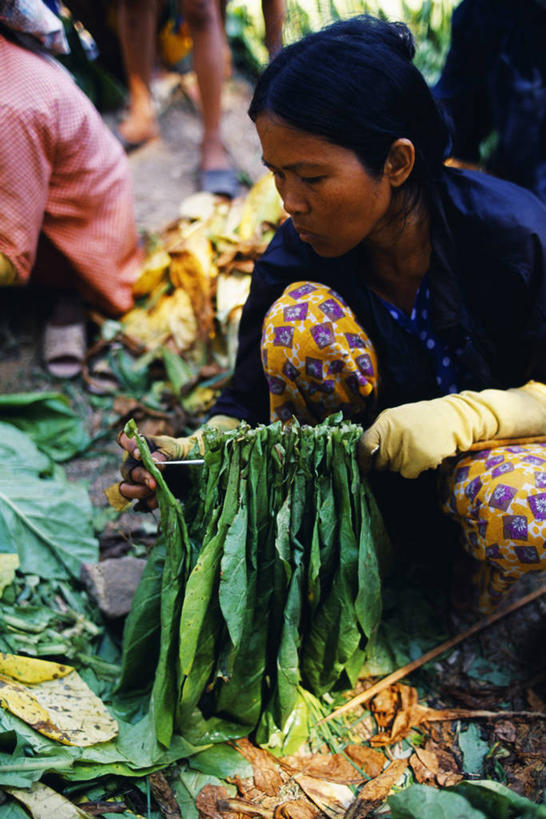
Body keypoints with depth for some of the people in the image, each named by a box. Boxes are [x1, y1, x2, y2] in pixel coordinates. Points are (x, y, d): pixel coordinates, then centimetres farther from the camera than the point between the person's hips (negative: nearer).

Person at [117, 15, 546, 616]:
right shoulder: (293, 259, -16)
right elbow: (249, 402, -9)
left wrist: (463, 414, -36)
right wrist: (194, 453, -30)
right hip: (378, 453, 3)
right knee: (300, 313, -26)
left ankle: (469, 602, 1)